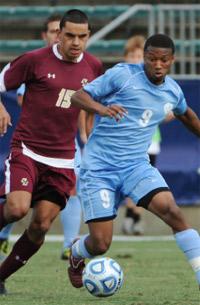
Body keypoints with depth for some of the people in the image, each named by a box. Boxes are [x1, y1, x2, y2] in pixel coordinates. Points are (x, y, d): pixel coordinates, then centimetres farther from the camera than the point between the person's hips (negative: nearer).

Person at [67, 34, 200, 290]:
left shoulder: (173, 91, 7)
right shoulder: (122, 74, -9)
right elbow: (78, 96, -11)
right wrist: (102, 108, -30)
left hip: (136, 165, 3)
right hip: (99, 167, -3)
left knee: (171, 210, -25)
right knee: (100, 244, -7)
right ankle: (76, 253, 31)